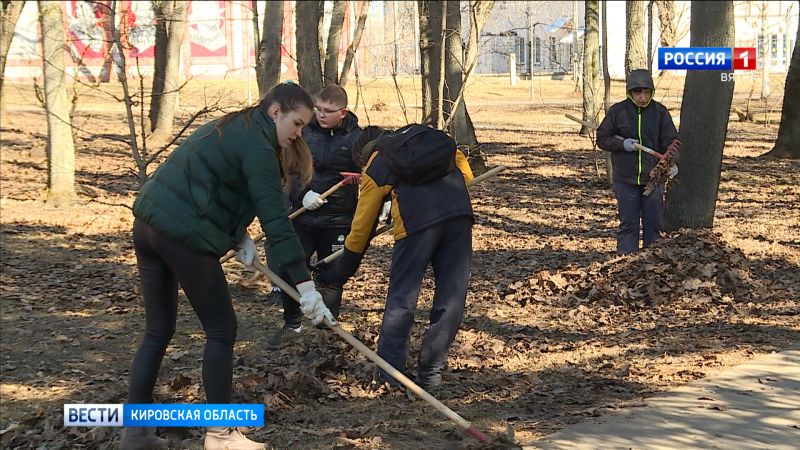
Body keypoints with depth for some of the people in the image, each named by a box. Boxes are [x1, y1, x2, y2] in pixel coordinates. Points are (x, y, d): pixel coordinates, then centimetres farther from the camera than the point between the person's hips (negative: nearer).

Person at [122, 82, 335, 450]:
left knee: (158, 332, 14)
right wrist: (304, 285, -18)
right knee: (221, 331, 4)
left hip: (149, 223, 9)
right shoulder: (257, 145, -10)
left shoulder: (231, 128, 20)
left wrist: (238, 234, 9)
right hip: (184, 235, -9)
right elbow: (275, 220, -16)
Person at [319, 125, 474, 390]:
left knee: (401, 298, 8)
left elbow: (362, 226, 24)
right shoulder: (438, 139, 32)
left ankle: (390, 372, 8)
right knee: (451, 299, 11)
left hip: (417, 221, -3)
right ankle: (430, 374, 14)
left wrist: (342, 271, 34)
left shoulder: (376, 166, 22)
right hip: (460, 215, 3)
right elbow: (466, 174, 22)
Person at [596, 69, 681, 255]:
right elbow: (602, 139, 3)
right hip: (625, 179, -1)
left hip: (653, 178, 1)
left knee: (654, 224, 7)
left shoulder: (660, 112, -1)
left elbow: (670, 142, -2)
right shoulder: (617, 111, -3)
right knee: (628, 225, 3)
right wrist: (622, 144, -15)